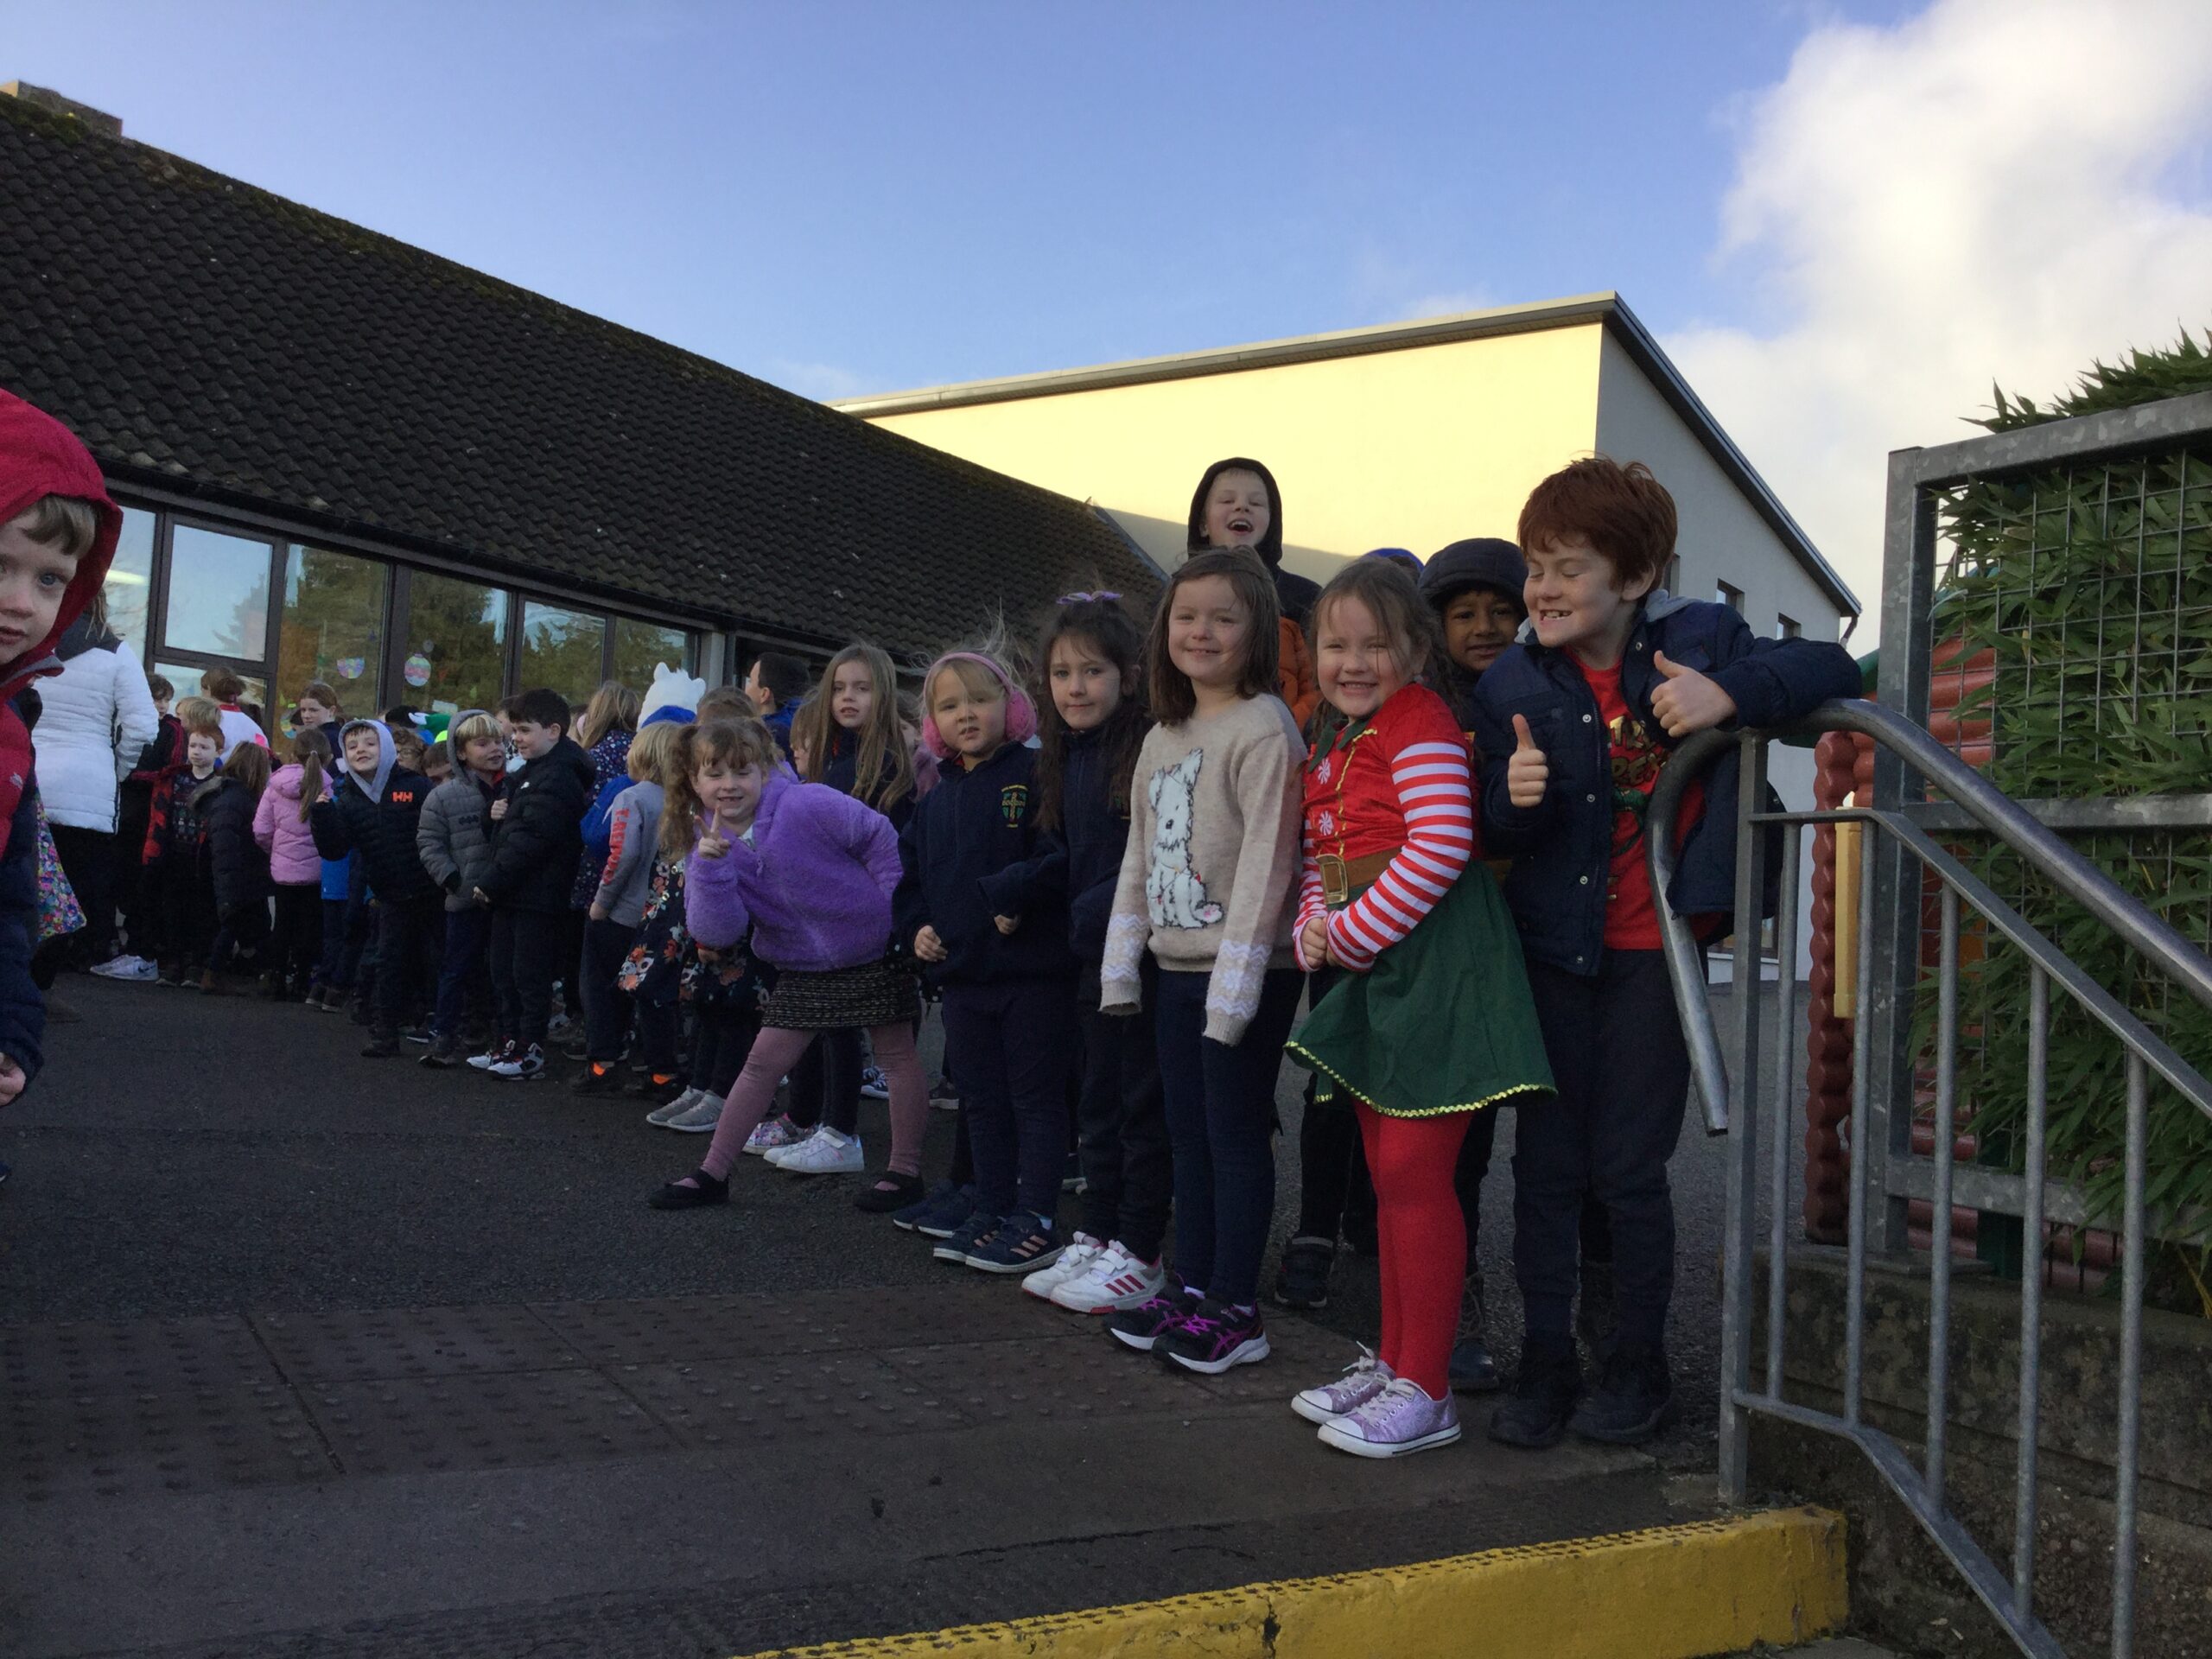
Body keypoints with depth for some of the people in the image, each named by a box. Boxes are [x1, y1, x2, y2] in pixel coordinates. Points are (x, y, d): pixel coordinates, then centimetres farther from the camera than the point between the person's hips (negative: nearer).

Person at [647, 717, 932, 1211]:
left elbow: (880, 838, -15)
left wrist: (891, 909, -15)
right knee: (764, 1060, 4)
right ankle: (712, 1174, 13)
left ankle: (906, 1170, 17)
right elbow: (717, 933, -16)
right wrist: (710, 868, -29)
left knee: (897, 1055, 4)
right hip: (802, 966, 5)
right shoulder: (710, 845, -6)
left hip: (872, 949, -4)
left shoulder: (809, 805, -22)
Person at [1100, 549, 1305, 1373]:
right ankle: (1188, 1286, 26)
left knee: (1237, 1136, 0)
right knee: (1189, 1134, 15)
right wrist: (1121, 963, 11)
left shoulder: (1264, 729, -12)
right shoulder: (1161, 737, 13)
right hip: (1176, 966, 8)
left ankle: (1235, 1308, 10)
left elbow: (1266, 861, -18)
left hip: (1246, 972, -8)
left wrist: (1235, 981, -20)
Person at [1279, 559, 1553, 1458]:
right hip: (1370, 966, 10)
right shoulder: (1332, 747, 18)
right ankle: (1392, 1361, 27)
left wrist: (1351, 932, -16)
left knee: (1414, 1173, -7)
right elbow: (1319, 858, 23)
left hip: (1434, 956, -10)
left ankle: (1425, 1392, 3)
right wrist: (1313, 928, 2)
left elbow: (1441, 846, -23)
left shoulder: (1420, 724, -10)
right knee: (1388, 1174, 15)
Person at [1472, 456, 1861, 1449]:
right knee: (1546, 1161, 5)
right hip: (1553, 948, 2)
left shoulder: (1699, 640, -5)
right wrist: (1515, 798, -21)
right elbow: (1493, 837, 3)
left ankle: (1639, 1367, 23)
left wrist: (1733, 694, -23)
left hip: (1653, 949, -2)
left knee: (1629, 1165, 3)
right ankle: (1545, 1362, 20)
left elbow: (1834, 671, -6)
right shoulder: (1510, 685, 0)